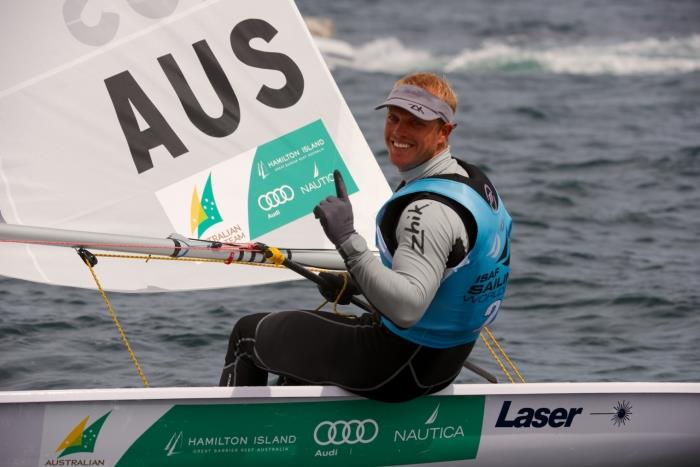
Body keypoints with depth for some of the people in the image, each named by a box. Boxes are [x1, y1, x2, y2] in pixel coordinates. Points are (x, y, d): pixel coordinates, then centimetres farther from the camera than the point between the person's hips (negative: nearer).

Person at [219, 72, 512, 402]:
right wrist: (357, 283, 14)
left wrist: (348, 240, -40)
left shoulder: (430, 209, -30)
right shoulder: (474, 181, 3)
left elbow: (407, 307, -39)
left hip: (396, 368, -10)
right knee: (297, 343, 35)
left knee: (248, 334, 10)